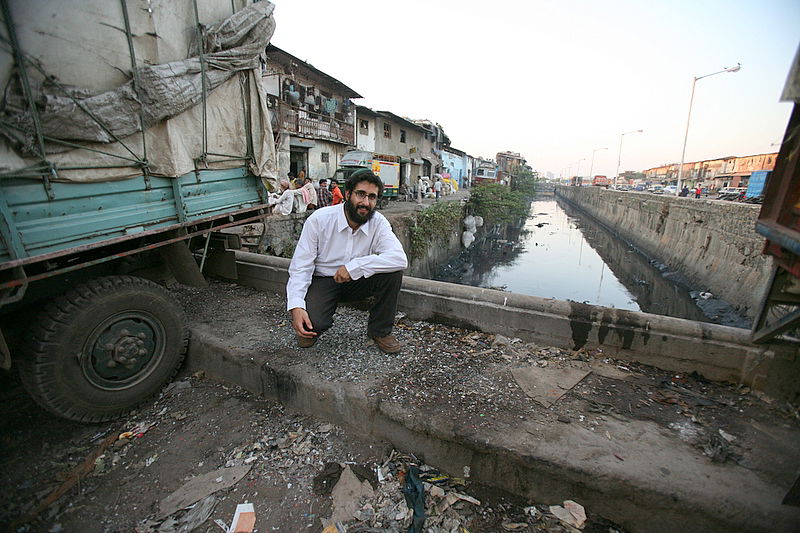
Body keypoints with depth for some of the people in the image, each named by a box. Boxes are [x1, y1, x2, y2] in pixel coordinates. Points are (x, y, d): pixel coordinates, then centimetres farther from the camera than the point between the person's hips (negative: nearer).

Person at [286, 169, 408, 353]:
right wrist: (296, 307, -28)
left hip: (356, 282, 2)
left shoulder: (378, 222, -13)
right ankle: (311, 328, 11)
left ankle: (380, 330, -2)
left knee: (392, 272, -24)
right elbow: (301, 267, -15)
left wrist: (354, 266, -33)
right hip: (323, 281, -2)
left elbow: (400, 259, -28)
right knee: (311, 322, -30)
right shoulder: (319, 220, -17)